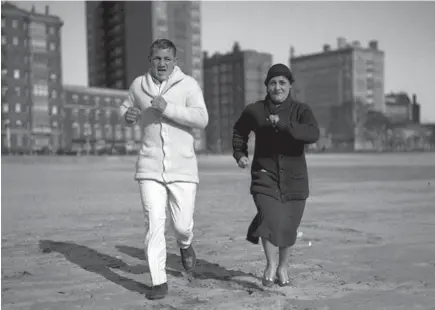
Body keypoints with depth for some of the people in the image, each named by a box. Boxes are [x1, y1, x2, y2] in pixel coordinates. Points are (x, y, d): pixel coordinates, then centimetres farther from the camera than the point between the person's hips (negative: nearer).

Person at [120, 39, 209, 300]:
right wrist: (128, 115, -2)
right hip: (150, 169, 2)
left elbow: (202, 119, -16)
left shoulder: (188, 84, -5)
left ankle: (185, 244, 40)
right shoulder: (139, 84, 6)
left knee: (183, 225, 2)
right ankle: (159, 282, 8)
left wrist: (167, 107, -25)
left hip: (183, 169, -2)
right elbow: (127, 107, 23)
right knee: (154, 224, -4)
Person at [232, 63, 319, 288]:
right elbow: (239, 131, 20)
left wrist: (283, 123, -33)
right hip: (265, 176, 0)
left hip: (294, 179, 1)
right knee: (270, 219, -21)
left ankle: (283, 267, 34)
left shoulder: (301, 110, -5)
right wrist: (240, 153, 6)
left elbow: (313, 134, -25)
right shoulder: (254, 110, -1)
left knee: (288, 227, 9)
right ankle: (271, 264, 3)